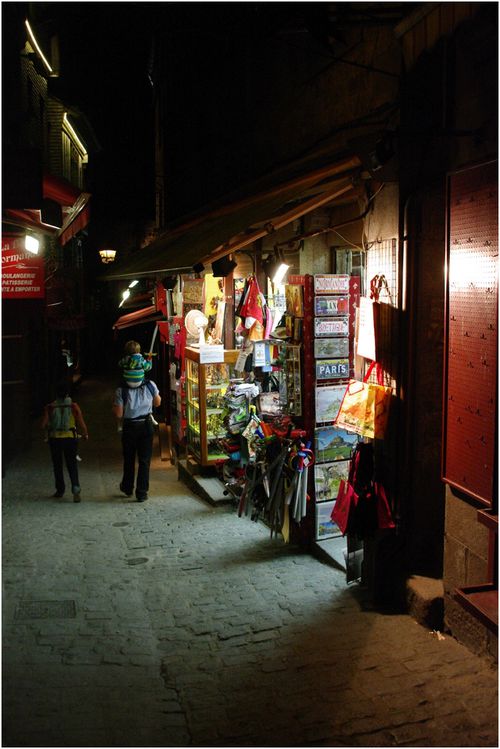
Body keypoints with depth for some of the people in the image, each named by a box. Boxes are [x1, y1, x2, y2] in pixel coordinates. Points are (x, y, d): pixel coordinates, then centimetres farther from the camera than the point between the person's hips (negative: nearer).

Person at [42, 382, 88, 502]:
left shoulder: (50, 407, -6)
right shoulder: (74, 406, -7)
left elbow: (43, 425, -8)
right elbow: (81, 424, -8)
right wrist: (85, 434, 10)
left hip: (54, 439, 1)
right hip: (70, 439, 0)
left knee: (57, 465, 16)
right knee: (72, 465, 5)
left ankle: (60, 490, 24)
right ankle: (76, 489, -14)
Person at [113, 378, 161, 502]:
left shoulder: (121, 390, -15)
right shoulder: (150, 385, -10)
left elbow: (119, 414, -12)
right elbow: (157, 402, 7)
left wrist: (114, 406, 7)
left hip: (129, 427, 0)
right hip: (146, 425, 0)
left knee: (129, 459, 18)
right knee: (144, 460, 7)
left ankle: (127, 488, 36)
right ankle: (141, 493, 7)